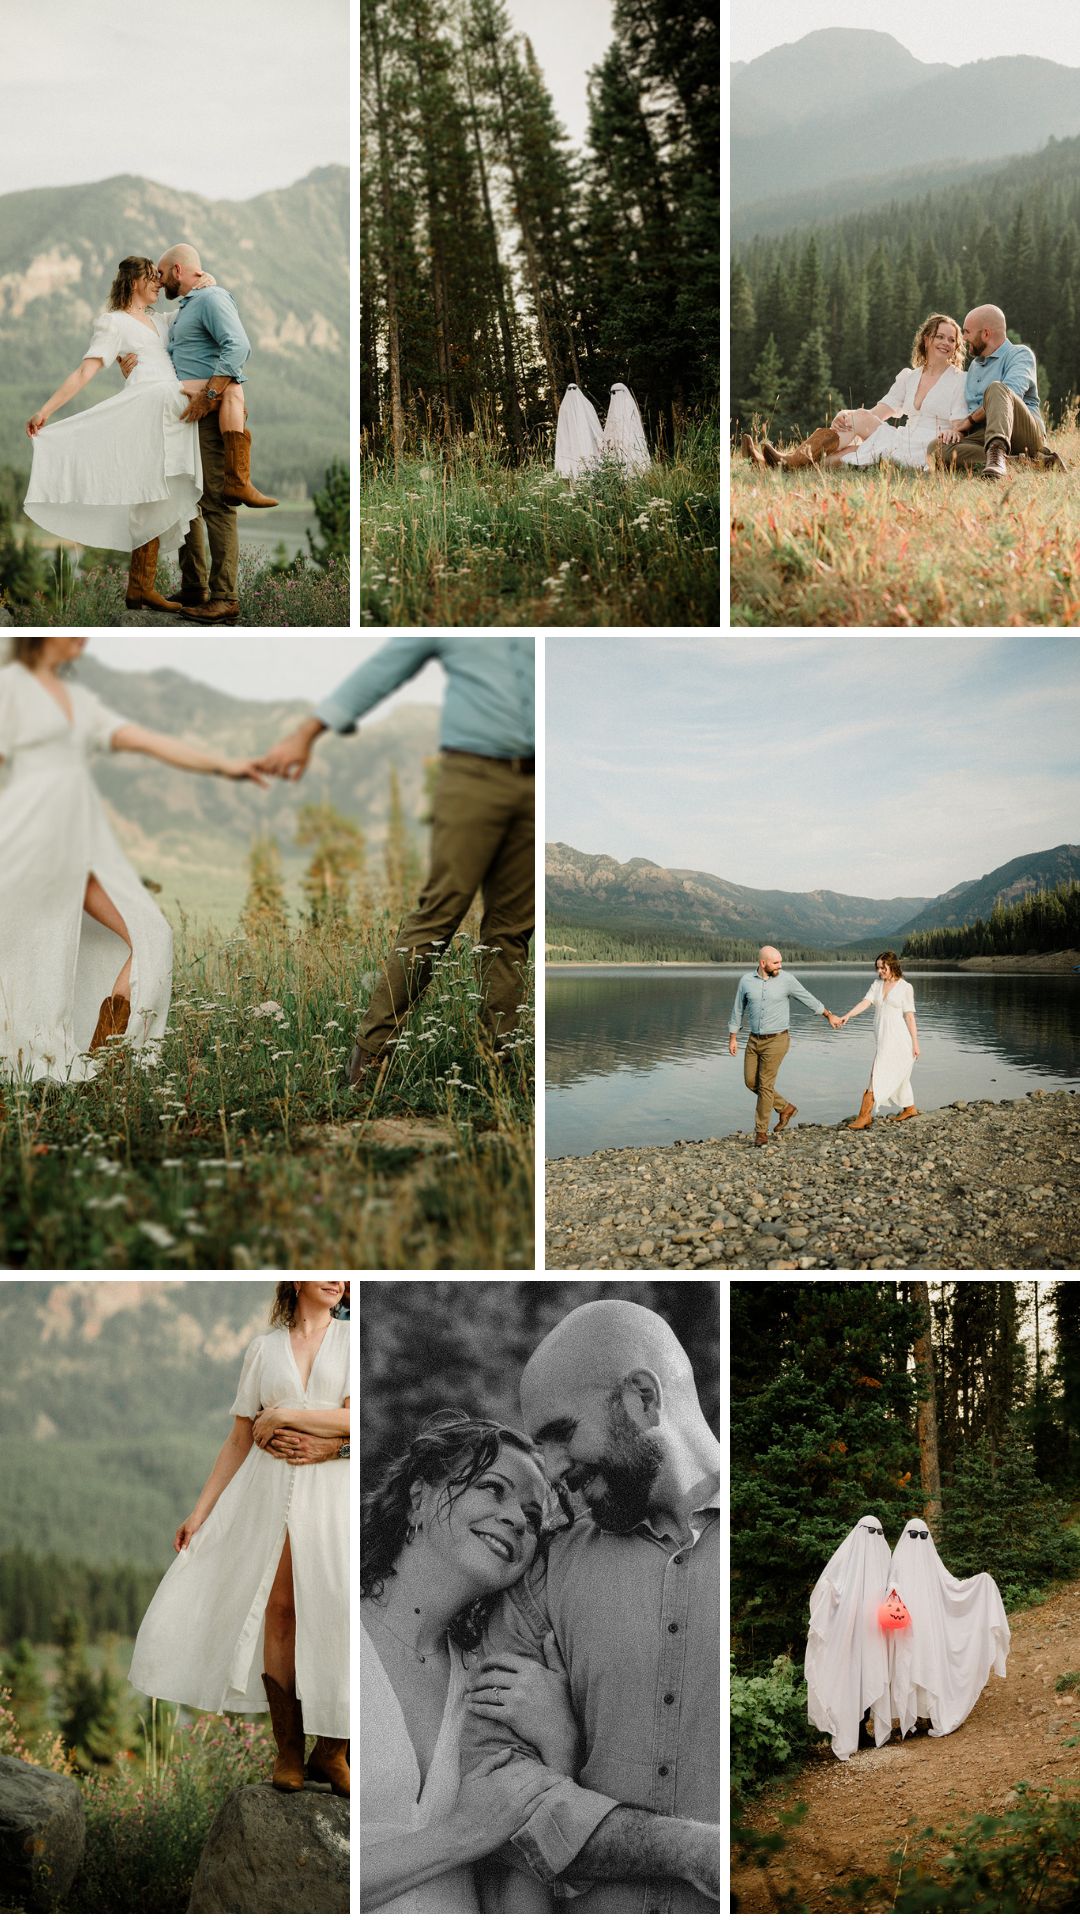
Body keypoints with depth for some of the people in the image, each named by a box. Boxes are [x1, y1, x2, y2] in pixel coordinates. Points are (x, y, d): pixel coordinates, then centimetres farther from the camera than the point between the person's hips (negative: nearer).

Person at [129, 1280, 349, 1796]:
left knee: (333, 1612, -10)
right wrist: (200, 1512, 9)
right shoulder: (264, 1347, 11)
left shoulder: (352, 1339, 6)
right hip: (270, 1492, 1)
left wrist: (284, 1415, -8)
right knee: (278, 1608, -4)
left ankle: (330, 1751, 2)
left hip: (331, 1493, -1)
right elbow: (239, 1442, 12)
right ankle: (287, 1748, 7)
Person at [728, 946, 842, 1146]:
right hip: (754, 1040, 4)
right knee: (751, 1082, 7)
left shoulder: (787, 980, -7)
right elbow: (738, 1010, 7)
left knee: (765, 1084, -6)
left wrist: (829, 1015, 15)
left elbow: (808, 999, 6)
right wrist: (732, 1038, 7)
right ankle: (785, 1108, 26)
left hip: (777, 1040, -4)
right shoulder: (746, 980, -1)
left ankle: (761, 1132, 3)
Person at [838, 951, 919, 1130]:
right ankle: (910, 1108, 34)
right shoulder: (877, 985, 9)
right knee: (896, 1075, 17)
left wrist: (915, 1043, -6)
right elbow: (865, 1002, -5)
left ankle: (865, 1115, -15)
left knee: (879, 1075, -12)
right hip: (881, 1037, 7)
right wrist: (848, 1015, -23)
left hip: (897, 1038, -7)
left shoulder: (905, 987, -6)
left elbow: (909, 1016, -7)